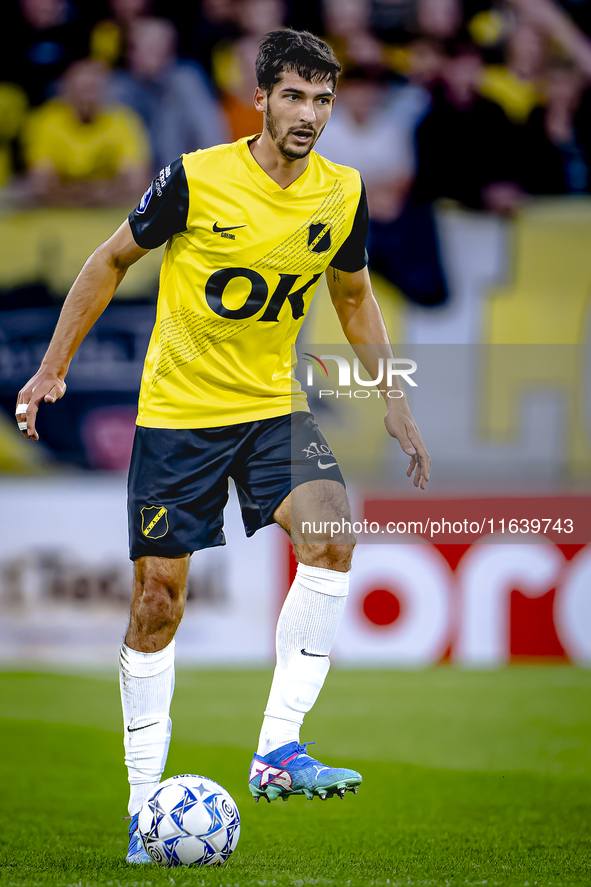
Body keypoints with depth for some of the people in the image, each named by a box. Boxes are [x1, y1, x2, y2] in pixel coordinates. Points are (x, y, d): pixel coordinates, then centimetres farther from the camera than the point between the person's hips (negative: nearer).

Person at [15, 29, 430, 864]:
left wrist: (397, 405, 10)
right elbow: (111, 261, 1)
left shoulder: (343, 195, -3)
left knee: (332, 531, -25)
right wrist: (52, 370, 1)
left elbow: (355, 298, 15)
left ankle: (278, 749, -24)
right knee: (158, 598, 0)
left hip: (273, 405, 3)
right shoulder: (196, 179, -14)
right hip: (176, 410, -2)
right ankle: (145, 802, 13)